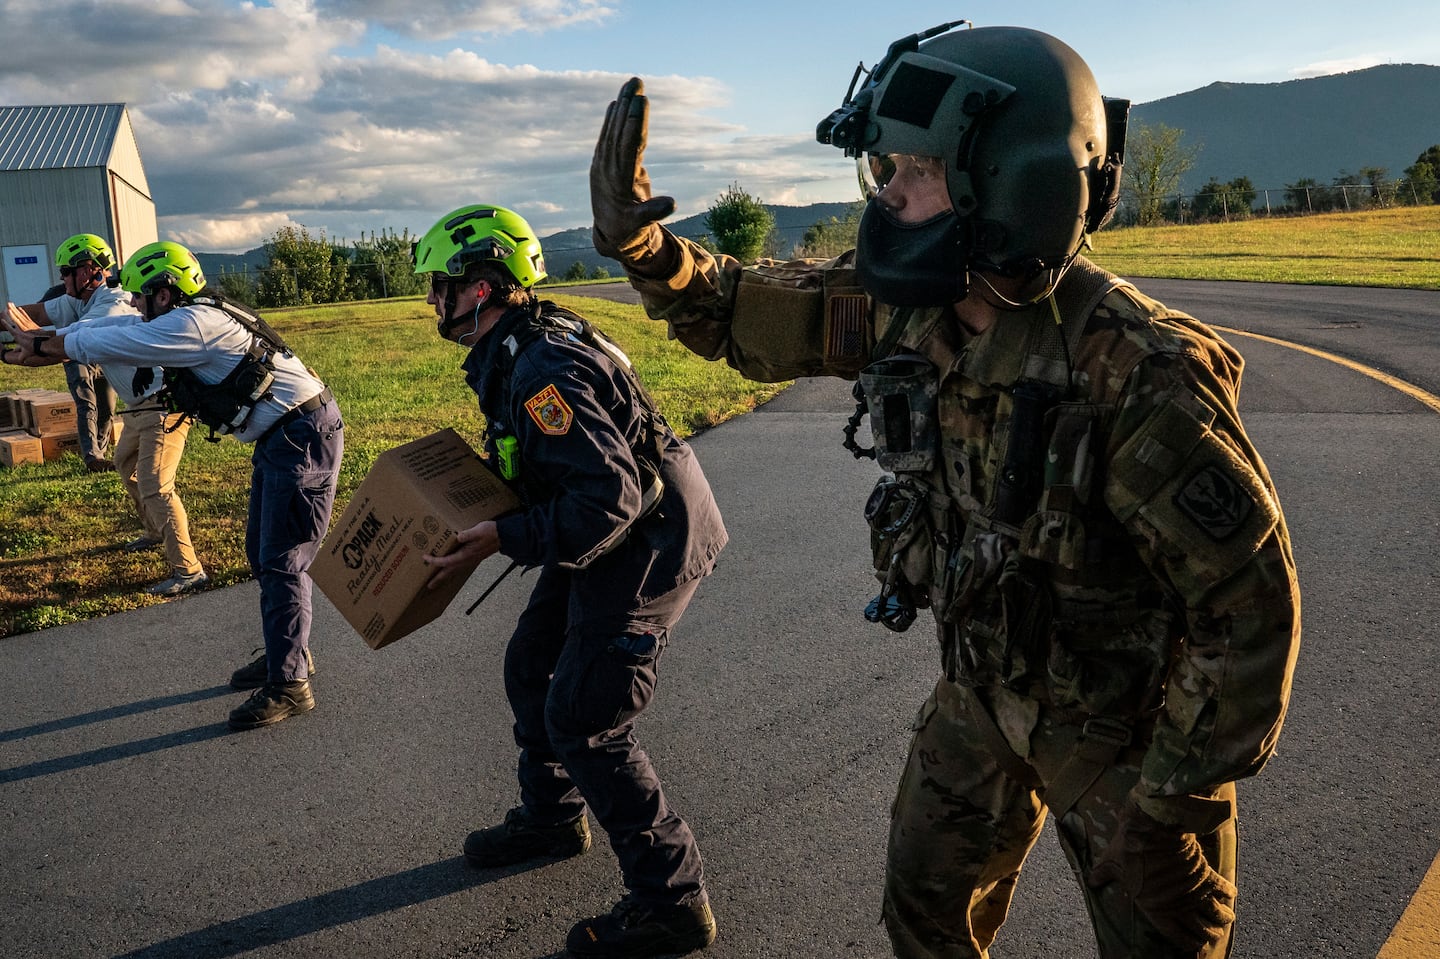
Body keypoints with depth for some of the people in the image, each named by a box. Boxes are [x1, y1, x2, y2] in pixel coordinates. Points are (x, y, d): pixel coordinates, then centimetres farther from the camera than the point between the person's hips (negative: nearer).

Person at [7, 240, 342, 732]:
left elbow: (106, 344, -12)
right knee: (263, 556, 16)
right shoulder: (191, 320, 13)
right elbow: (112, 329, 20)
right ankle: (286, 654, 27)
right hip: (278, 439, 10)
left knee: (281, 563, -8)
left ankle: (289, 685, -3)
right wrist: (41, 339, 13)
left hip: (303, 438, -10)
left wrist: (44, 346, 4)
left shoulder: (193, 324, -17)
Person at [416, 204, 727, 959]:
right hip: (608, 538, 11)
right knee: (532, 668, 21)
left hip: (644, 550, -11)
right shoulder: (516, 351, 7)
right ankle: (551, 819, 43)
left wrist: (503, 541, -28)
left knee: (584, 724, -5)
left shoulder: (541, 373, -27)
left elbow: (608, 499, -32)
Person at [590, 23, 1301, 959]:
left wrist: (1166, 797, -19)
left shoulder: (1135, 372, -34)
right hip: (984, 687, 6)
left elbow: (1251, 599, -26)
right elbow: (741, 315, -1)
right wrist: (637, 239, -20)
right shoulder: (905, 307, -14)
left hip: (1125, 718, -5)